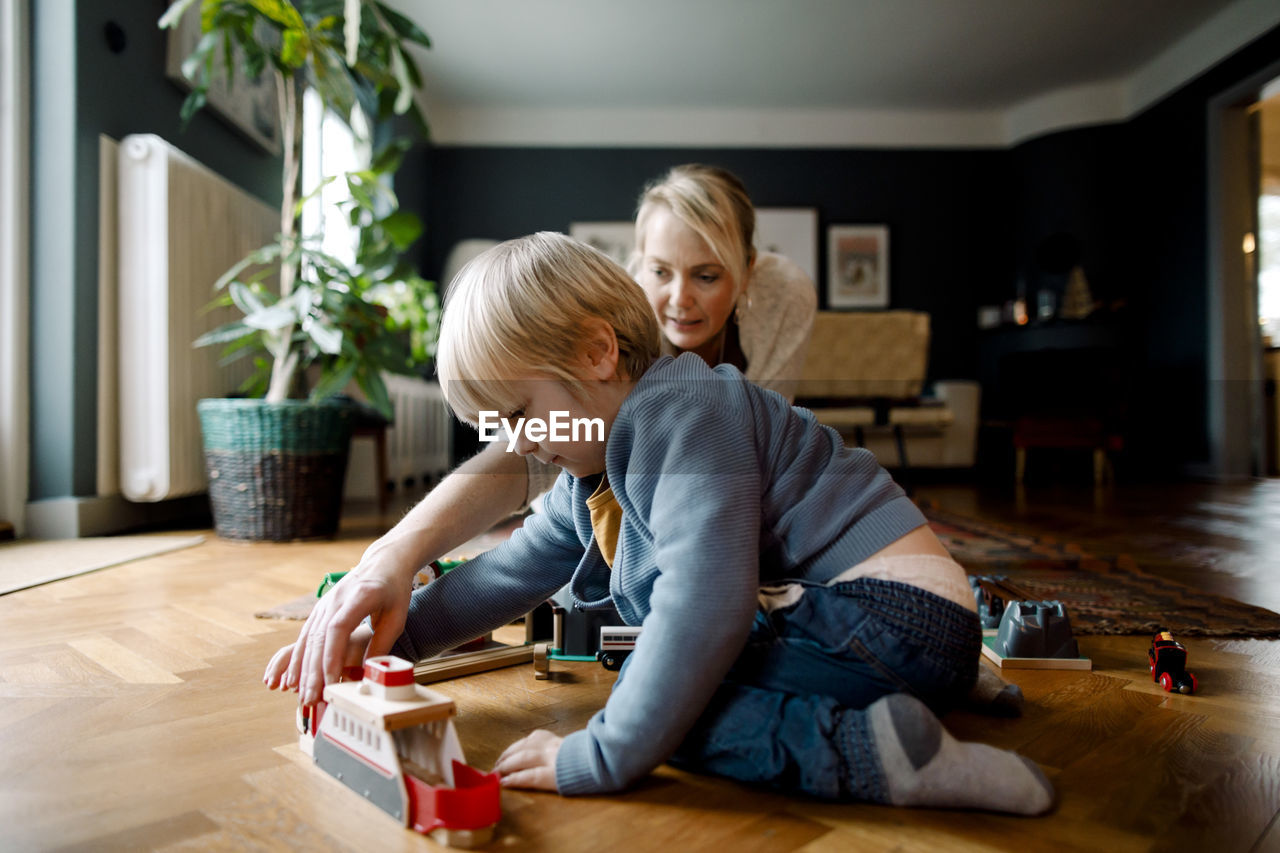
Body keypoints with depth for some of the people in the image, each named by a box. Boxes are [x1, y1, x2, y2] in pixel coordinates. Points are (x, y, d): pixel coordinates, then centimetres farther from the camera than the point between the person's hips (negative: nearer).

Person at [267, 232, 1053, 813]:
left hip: (895, 612, -11)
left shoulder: (682, 414, -18)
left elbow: (704, 599, -28)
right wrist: (381, 640, 17)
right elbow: (509, 573, 21)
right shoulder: (596, 476, 14)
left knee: (662, 696, -15)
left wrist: (604, 756, -22)